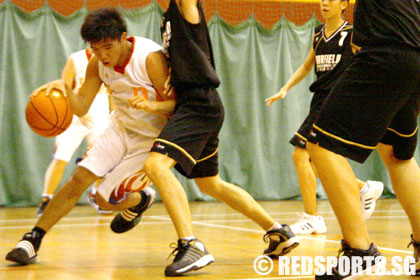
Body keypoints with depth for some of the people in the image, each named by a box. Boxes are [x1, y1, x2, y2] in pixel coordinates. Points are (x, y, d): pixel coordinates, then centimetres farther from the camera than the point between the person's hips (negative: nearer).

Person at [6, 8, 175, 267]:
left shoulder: (150, 58, -28)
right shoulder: (98, 64, -9)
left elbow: (176, 104, -24)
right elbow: (82, 107, -8)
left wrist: (152, 105, -46)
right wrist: (64, 89, -30)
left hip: (150, 137, -5)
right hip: (121, 126, 5)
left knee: (106, 199, -6)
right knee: (79, 179, -10)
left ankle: (142, 200, 28)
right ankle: (32, 240, -2)